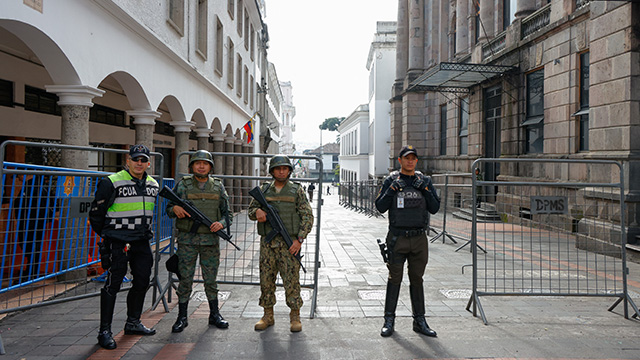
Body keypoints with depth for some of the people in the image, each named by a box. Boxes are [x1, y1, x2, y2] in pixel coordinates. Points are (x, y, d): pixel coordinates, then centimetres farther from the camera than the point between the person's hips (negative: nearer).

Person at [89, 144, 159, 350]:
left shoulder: (153, 185, 10)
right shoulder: (112, 183, -10)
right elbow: (96, 213, -4)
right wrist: (107, 235, 3)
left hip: (142, 242, 7)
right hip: (118, 242, -7)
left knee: (142, 282, 12)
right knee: (113, 285, -4)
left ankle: (133, 323, 28)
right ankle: (104, 331, 6)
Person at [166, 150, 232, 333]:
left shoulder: (218, 186, 7)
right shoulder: (183, 184, 2)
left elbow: (228, 213, 9)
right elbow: (168, 209, 7)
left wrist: (221, 223, -11)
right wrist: (175, 209, -16)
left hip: (210, 240, 1)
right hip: (187, 240, -1)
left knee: (211, 279, 10)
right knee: (185, 279, 3)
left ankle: (214, 314, 23)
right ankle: (182, 317, 15)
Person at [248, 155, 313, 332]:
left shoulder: (296, 190, 2)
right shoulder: (263, 189, 10)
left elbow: (308, 216, -1)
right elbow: (251, 210, 15)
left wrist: (300, 239, -11)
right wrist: (257, 211, -10)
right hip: (268, 243, 3)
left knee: (292, 280, -3)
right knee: (266, 279, 7)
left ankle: (295, 316, 10)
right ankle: (268, 316, 20)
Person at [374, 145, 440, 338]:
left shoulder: (424, 181, 8)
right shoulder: (391, 181, 1)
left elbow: (435, 208, 5)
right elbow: (380, 207, -4)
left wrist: (425, 190, -8)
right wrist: (392, 189, -15)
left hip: (419, 239, 3)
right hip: (397, 238, -2)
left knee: (417, 279, 10)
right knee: (395, 279, 3)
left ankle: (420, 321, 19)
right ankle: (389, 320, 13)